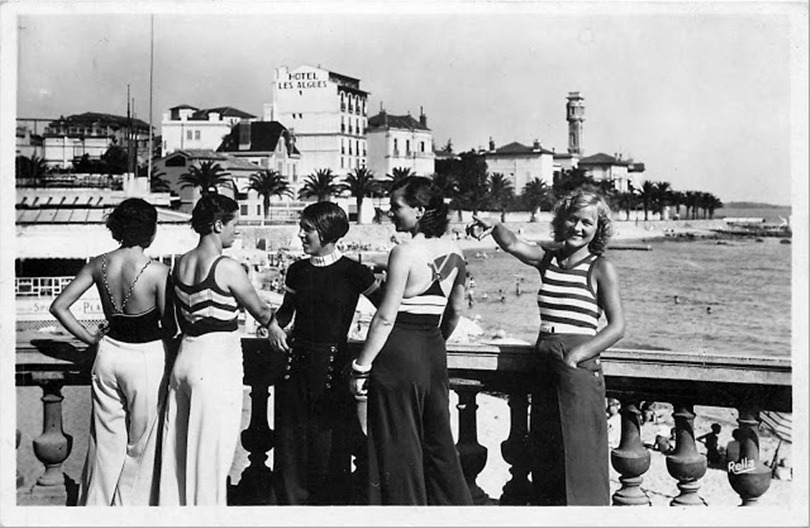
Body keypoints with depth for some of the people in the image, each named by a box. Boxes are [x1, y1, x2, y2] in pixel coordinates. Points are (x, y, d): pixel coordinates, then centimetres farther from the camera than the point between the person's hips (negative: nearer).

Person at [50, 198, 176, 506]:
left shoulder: (99, 265, -3)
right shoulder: (157, 272, -17)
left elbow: (59, 306, -1)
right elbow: (171, 328, -13)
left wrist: (91, 338, 6)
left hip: (109, 353, 4)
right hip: (146, 358, -4)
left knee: (106, 439, 17)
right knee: (140, 445, 11)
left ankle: (95, 504, 28)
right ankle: (132, 504, 21)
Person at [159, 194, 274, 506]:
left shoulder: (181, 264, 5)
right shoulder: (228, 268, -14)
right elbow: (260, 312, -2)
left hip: (185, 356, 7)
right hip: (217, 364, -7)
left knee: (179, 450, 15)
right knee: (210, 456, 2)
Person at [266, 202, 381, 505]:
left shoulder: (352, 273, -6)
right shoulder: (298, 271, 8)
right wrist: (274, 324, 2)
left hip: (333, 363, -4)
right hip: (296, 361, 4)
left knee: (329, 445, 0)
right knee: (291, 441, 6)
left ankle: (334, 503, 15)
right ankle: (293, 501, 20)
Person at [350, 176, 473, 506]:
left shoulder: (404, 253, -16)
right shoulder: (454, 253, 5)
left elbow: (386, 318, -16)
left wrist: (361, 367, -11)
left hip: (400, 355, -7)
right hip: (435, 355, 7)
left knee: (398, 447, 5)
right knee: (438, 442, 18)